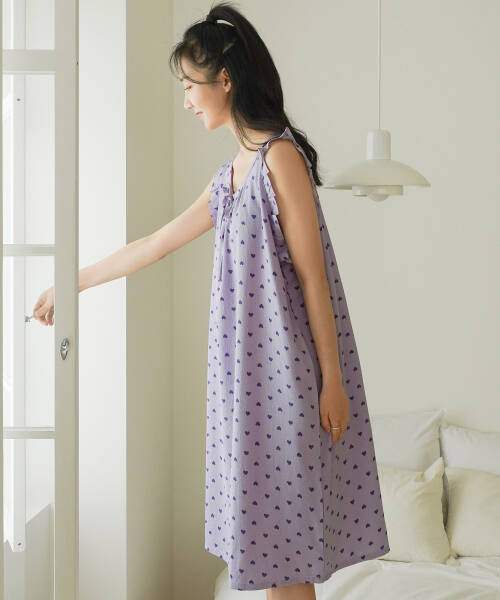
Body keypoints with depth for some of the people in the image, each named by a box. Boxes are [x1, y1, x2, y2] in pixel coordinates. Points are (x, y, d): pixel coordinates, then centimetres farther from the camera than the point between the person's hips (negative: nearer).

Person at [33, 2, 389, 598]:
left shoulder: (280, 155, -10)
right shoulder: (232, 173, 15)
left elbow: (312, 276, -13)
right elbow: (155, 244, 22)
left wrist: (333, 381, -14)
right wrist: (69, 285, 28)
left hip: (284, 368, -8)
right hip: (249, 370, 8)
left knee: (279, 538, -2)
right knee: (267, 529, 11)